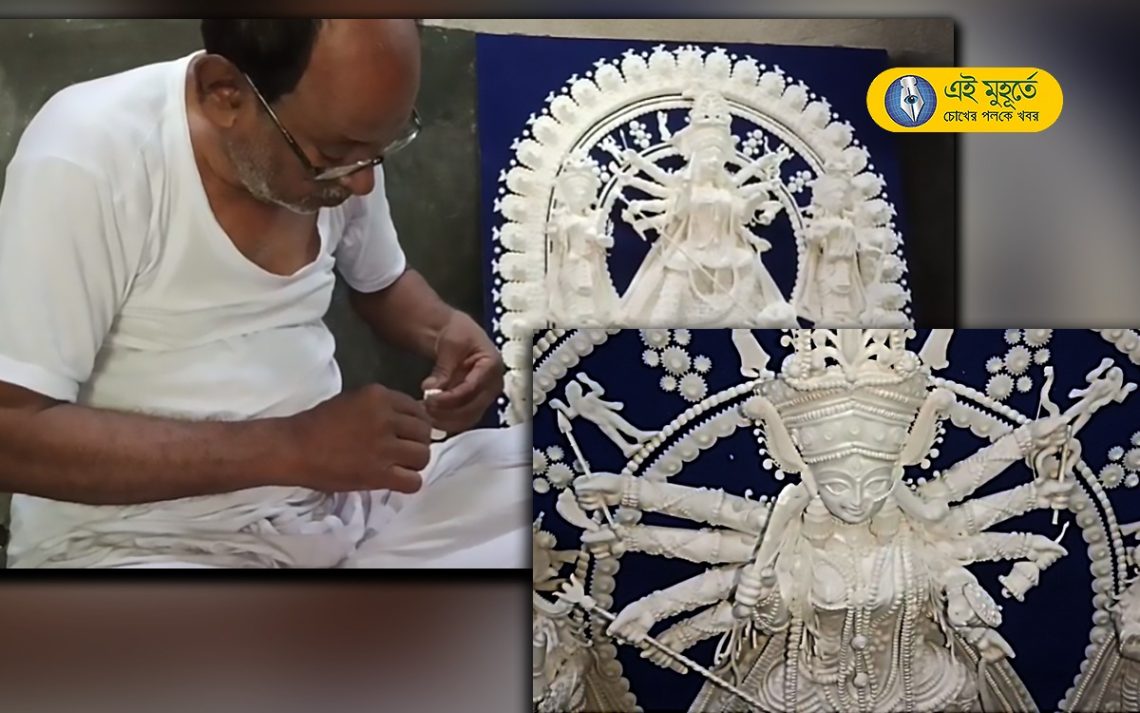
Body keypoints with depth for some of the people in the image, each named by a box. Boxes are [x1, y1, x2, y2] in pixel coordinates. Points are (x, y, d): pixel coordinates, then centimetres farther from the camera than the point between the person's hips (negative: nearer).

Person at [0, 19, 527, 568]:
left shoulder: (334, 139, -2)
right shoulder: (85, 159, -19)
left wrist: (443, 330, -6)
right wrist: (288, 448, -26)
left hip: (344, 490, 5)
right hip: (146, 537, -4)